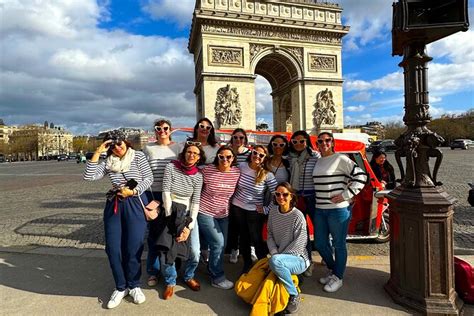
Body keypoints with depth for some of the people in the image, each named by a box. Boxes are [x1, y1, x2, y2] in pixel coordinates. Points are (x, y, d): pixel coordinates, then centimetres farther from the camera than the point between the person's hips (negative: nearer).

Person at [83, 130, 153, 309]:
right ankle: (121, 287, 23)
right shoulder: (108, 163, 7)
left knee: (133, 249, 0)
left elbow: (149, 178, -3)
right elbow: (88, 176, -5)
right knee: (112, 248, 4)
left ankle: (134, 286, 23)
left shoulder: (138, 156, -1)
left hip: (136, 204, -3)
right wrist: (97, 152, -6)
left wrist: (133, 191, -15)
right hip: (114, 205, 4)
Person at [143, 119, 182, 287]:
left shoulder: (178, 147, 6)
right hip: (153, 194, 0)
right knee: (153, 233, 4)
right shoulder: (148, 148, 7)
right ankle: (153, 271, 19)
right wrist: (148, 197, 3)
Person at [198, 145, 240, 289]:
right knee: (218, 242, -8)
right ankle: (217, 277, 12)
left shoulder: (237, 172, -7)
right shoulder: (207, 170, -16)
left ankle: (212, 268, 38)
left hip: (223, 214, 5)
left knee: (222, 244, 11)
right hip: (205, 212, -4)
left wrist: (227, 206, 6)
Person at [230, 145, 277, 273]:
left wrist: (266, 209, -11)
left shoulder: (267, 175, -16)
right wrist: (231, 200, 8)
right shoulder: (241, 166, -7)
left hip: (255, 211, -3)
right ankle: (247, 264, 35)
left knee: (256, 239, 3)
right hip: (237, 207, 4)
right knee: (243, 236, 16)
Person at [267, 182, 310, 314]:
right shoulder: (273, 212, 1)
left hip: (298, 259, -6)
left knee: (275, 261, -33)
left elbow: (299, 244, -16)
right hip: (280, 258, 6)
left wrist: (277, 256, -15)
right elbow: (270, 235, 6)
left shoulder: (297, 216, -16)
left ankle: (294, 295, -11)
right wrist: (274, 253, -11)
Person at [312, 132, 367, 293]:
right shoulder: (318, 161, 11)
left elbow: (361, 176, -14)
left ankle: (338, 277, 24)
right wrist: (317, 202, 13)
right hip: (319, 210, 7)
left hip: (338, 209, -7)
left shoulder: (341, 159, -10)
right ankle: (332, 270, 37)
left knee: (339, 244, 7)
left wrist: (345, 195, -17)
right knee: (320, 244, 15)